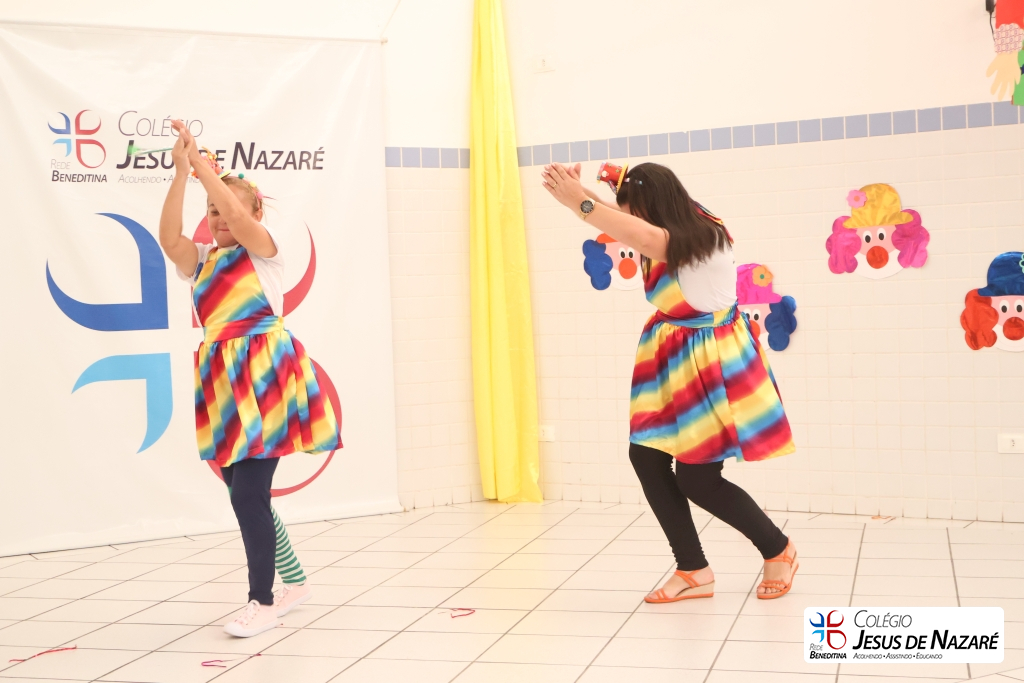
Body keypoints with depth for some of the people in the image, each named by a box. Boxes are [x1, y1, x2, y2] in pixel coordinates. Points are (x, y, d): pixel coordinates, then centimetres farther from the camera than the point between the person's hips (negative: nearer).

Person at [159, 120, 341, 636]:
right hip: (223, 380, 7)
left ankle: (262, 601, -1)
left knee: (248, 492, -12)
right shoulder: (201, 260, 13)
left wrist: (201, 162, -16)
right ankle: (294, 582, 28)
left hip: (265, 374, -6)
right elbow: (168, 237, -8)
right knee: (243, 492, 11)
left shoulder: (263, 251, 1)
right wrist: (180, 172, -16)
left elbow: (239, 215, -20)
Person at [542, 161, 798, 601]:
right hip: (672, 358, 9)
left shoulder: (701, 237, -24)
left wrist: (579, 202, -41)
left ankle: (778, 550, 21)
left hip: (710, 361, -9)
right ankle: (693, 571, 9)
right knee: (645, 455, -1)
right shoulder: (670, 236, 2)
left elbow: (643, 238, -41)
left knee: (697, 480, -4)